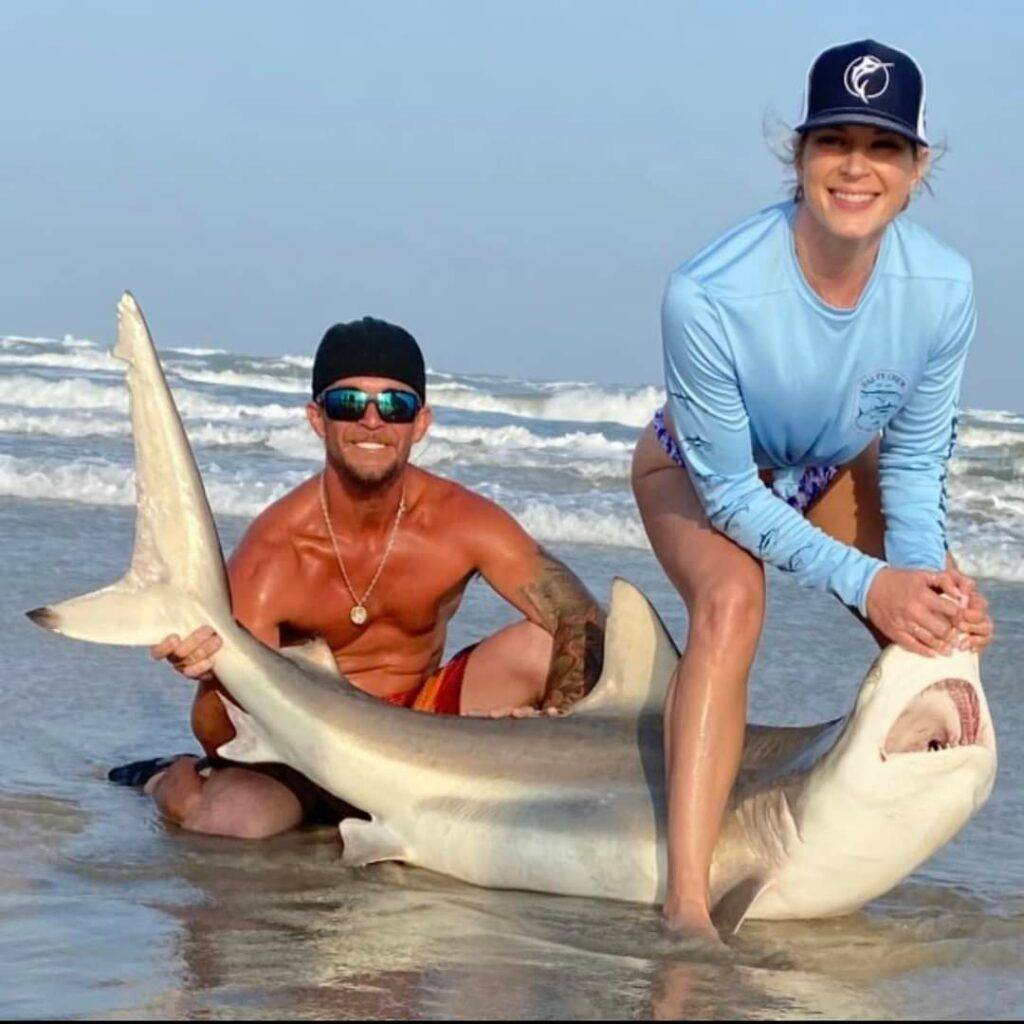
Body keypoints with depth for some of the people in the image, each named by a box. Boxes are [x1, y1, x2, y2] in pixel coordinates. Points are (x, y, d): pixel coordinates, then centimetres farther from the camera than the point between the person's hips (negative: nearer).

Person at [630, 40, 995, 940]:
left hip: (835, 468, 5)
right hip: (701, 470, -5)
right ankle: (686, 904, -38)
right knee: (731, 601, -33)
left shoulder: (943, 287, -28)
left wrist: (924, 574, -29)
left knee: (943, 621, -11)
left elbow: (916, 461, -13)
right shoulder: (708, 297, -39)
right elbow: (728, 490, -29)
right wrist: (864, 583, -35)